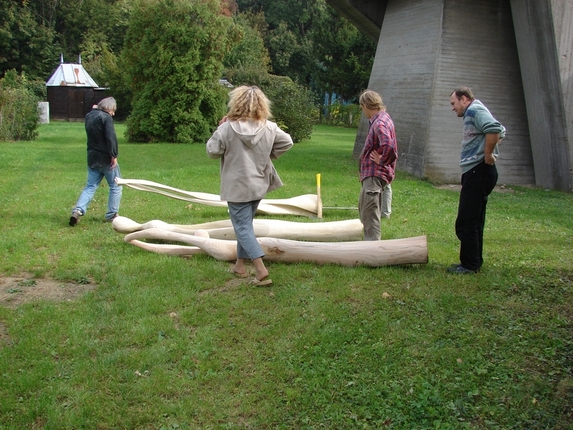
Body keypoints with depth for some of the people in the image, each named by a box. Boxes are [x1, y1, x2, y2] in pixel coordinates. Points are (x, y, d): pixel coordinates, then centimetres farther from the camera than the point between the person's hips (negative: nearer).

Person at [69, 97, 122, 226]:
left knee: (90, 186, 12)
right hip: (106, 158, -7)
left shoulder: (89, 116, 9)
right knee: (115, 186, 8)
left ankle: (78, 210, -5)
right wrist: (114, 155, -20)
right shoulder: (106, 117, -13)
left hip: (92, 158, 7)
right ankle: (112, 215, 9)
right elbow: (111, 137, -23)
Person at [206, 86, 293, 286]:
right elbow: (287, 142, 2)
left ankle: (261, 270, -14)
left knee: (242, 227, -1)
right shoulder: (269, 128, -4)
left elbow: (212, 151, -10)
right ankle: (239, 265, 31)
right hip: (259, 185, 5)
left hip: (237, 187, -5)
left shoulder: (227, 128, -17)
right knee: (245, 223, 21)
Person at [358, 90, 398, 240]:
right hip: (371, 173, 11)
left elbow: (389, 147, -35)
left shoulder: (379, 123, -19)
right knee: (363, 209, 21)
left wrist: (382, 161, -19)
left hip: (375, 175, -11)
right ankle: (369, 242, 31)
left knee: (370, 215, -7)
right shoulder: (382, 118, 13)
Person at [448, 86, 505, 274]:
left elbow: (495, 129, -29)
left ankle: (470, 265, -1)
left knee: (465, 223, -6)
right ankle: (474, 261, 23)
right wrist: (489, 153, 18)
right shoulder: (473, 113, 20)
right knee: (474, 221, 15)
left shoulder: (474, 110, -11)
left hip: (478, 172, -11)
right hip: (477, 172, 11)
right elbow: (500, 131, 30)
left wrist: (488, 154, -19)